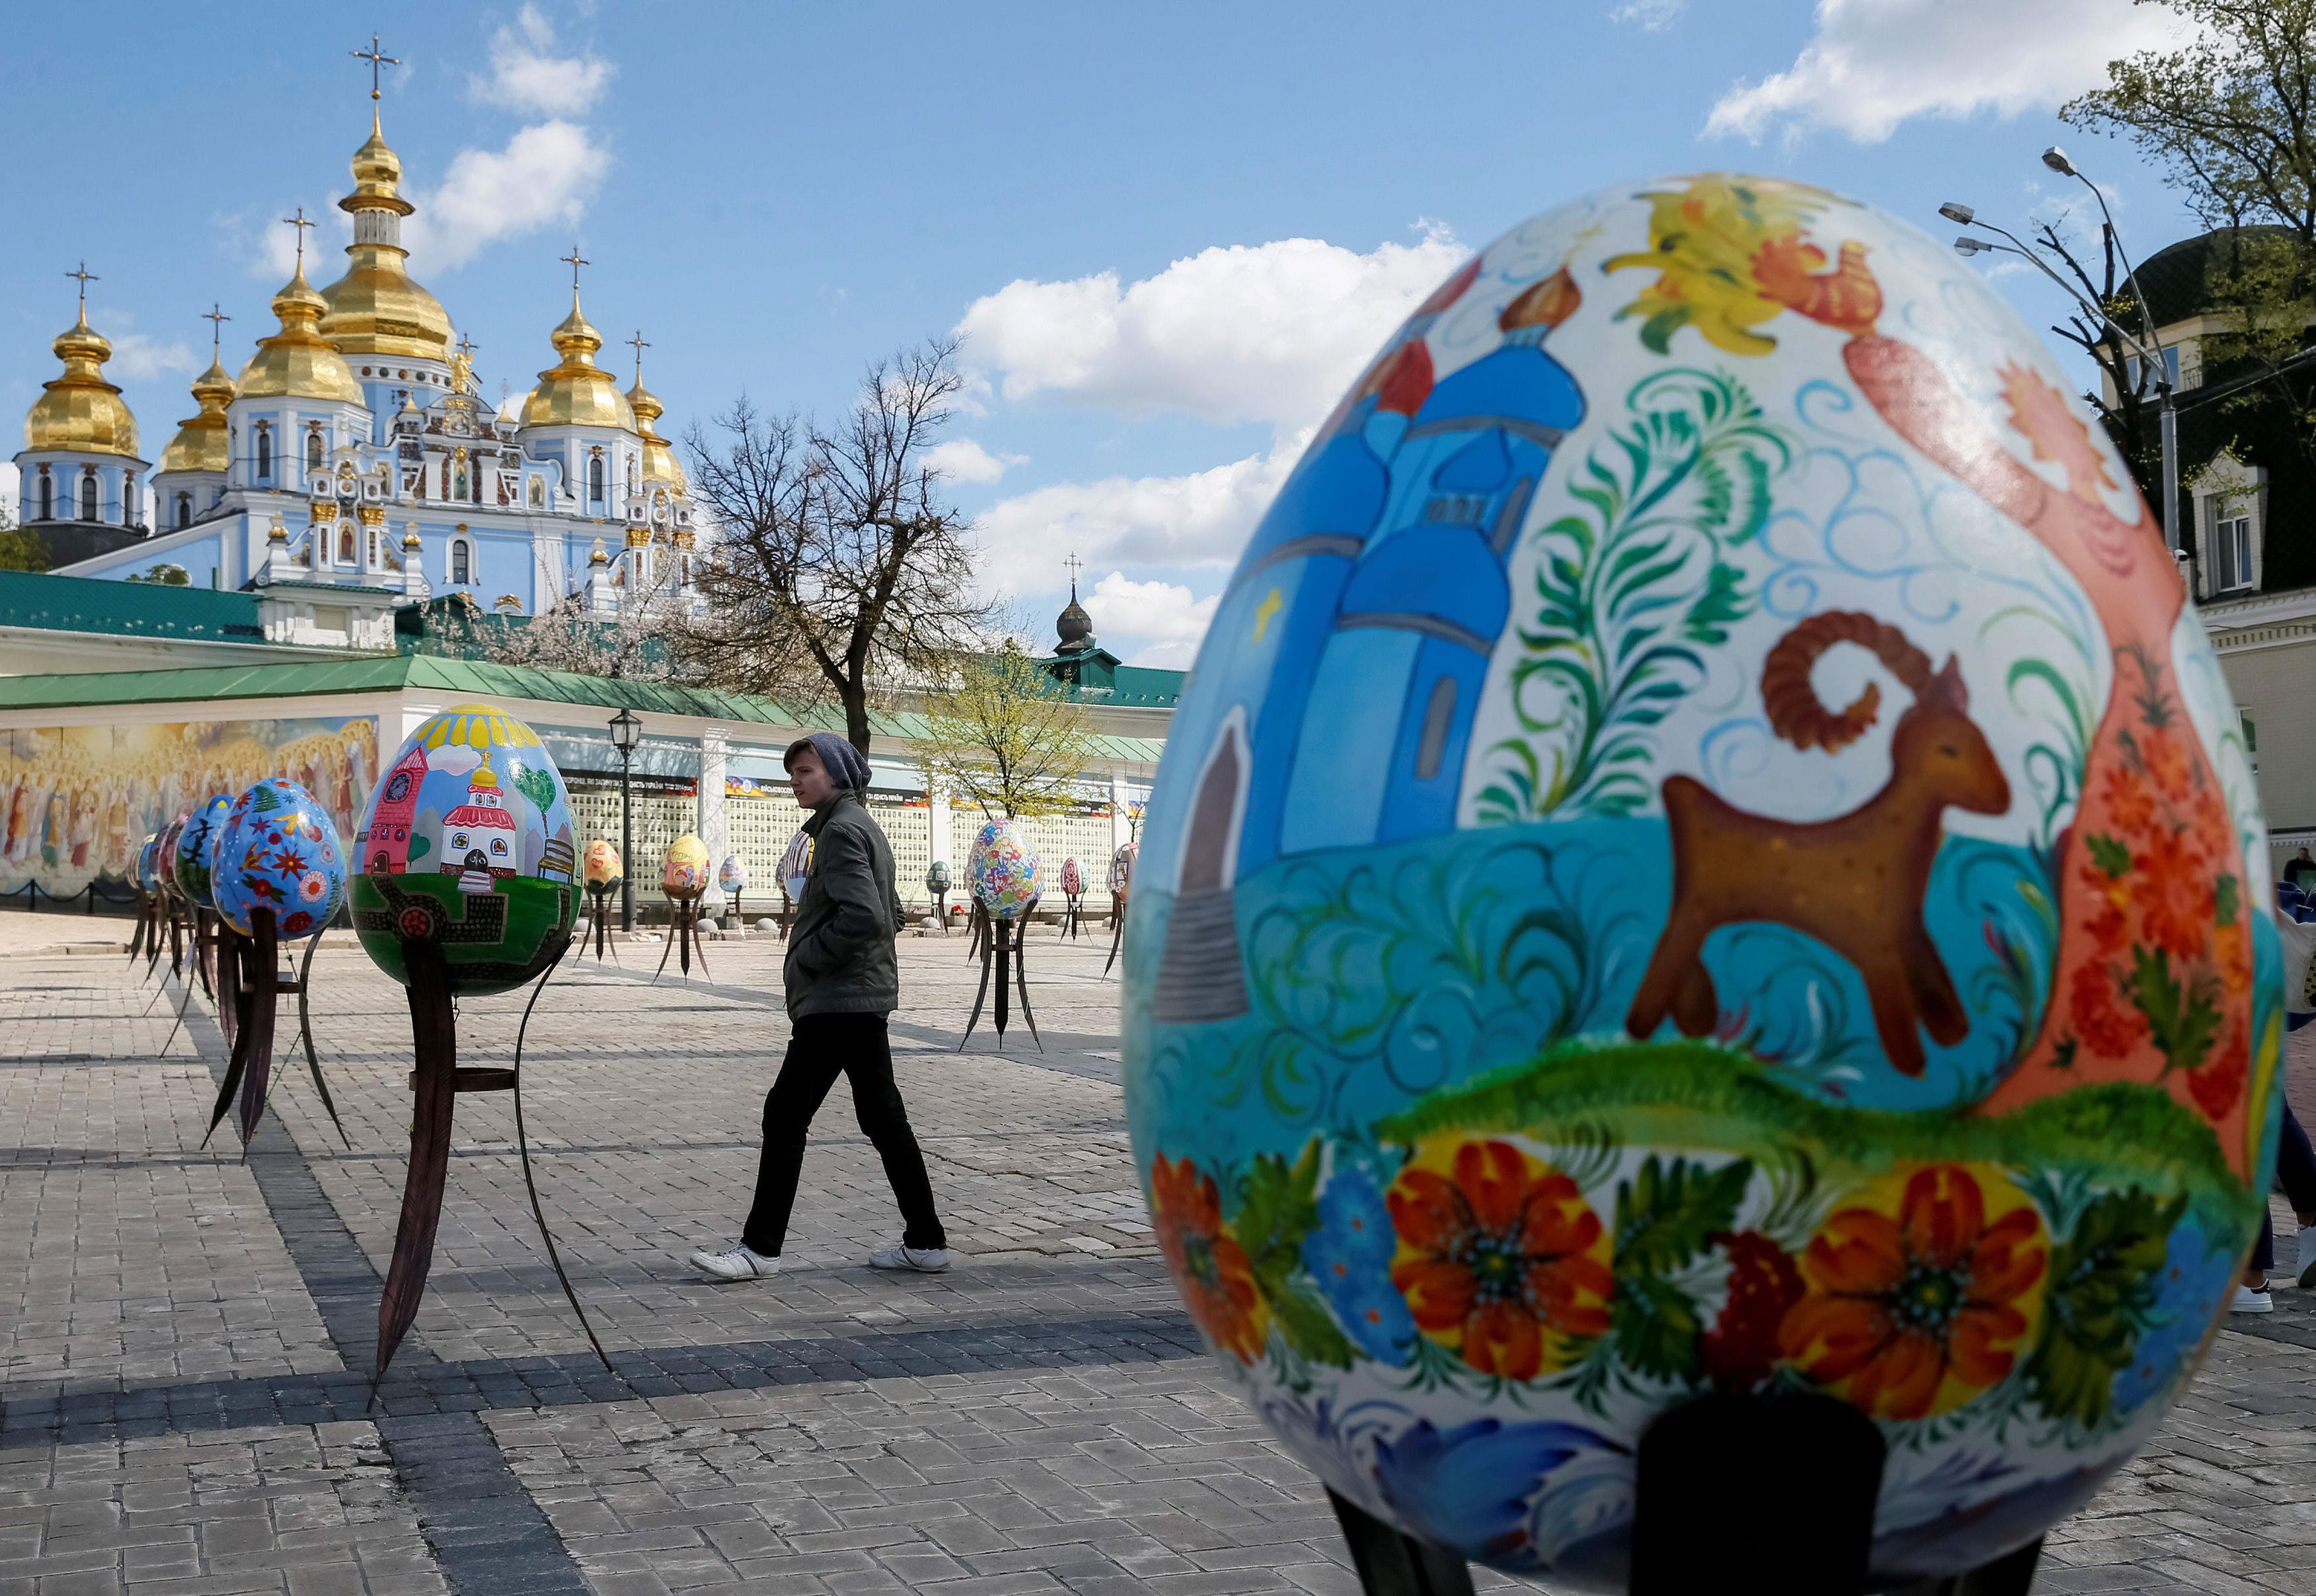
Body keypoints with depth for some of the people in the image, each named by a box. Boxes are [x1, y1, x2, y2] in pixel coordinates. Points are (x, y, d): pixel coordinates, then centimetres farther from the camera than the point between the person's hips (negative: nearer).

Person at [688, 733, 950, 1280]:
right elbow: (889, 915, 25)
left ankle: (761, 1248, -2)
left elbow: (862, 916, -25)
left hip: (837, 999, -10)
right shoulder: (863, 825, 19)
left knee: (785, 1115, -6)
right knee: (882, 1117, 11)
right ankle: (925, 1241, 14)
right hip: (866, 994, 10)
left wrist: (805, 959, -13)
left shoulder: (841, 829, -13)